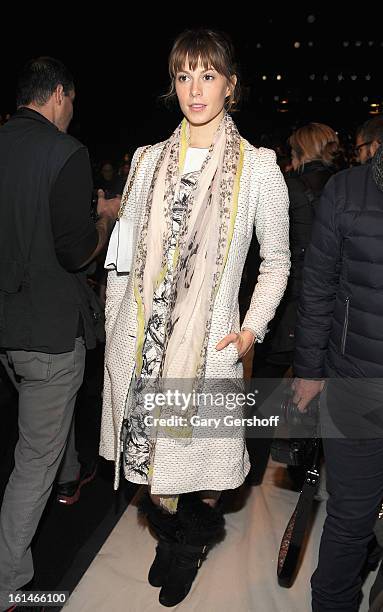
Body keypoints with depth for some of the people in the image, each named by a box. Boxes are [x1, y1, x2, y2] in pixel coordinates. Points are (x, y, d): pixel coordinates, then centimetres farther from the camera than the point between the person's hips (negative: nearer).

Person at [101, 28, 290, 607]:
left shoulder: (258, 167, -1)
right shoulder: (150, 160, 7)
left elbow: (276, 260, 5)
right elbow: (125, 256, 9)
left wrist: (253, 327, -6)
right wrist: (115, 334, 7)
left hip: (209, 341, -2)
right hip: (141, 338, 3)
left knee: (200, 449, 10)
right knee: (150, 443, 12)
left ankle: (194, 542, 42)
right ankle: (168, 535, 42)